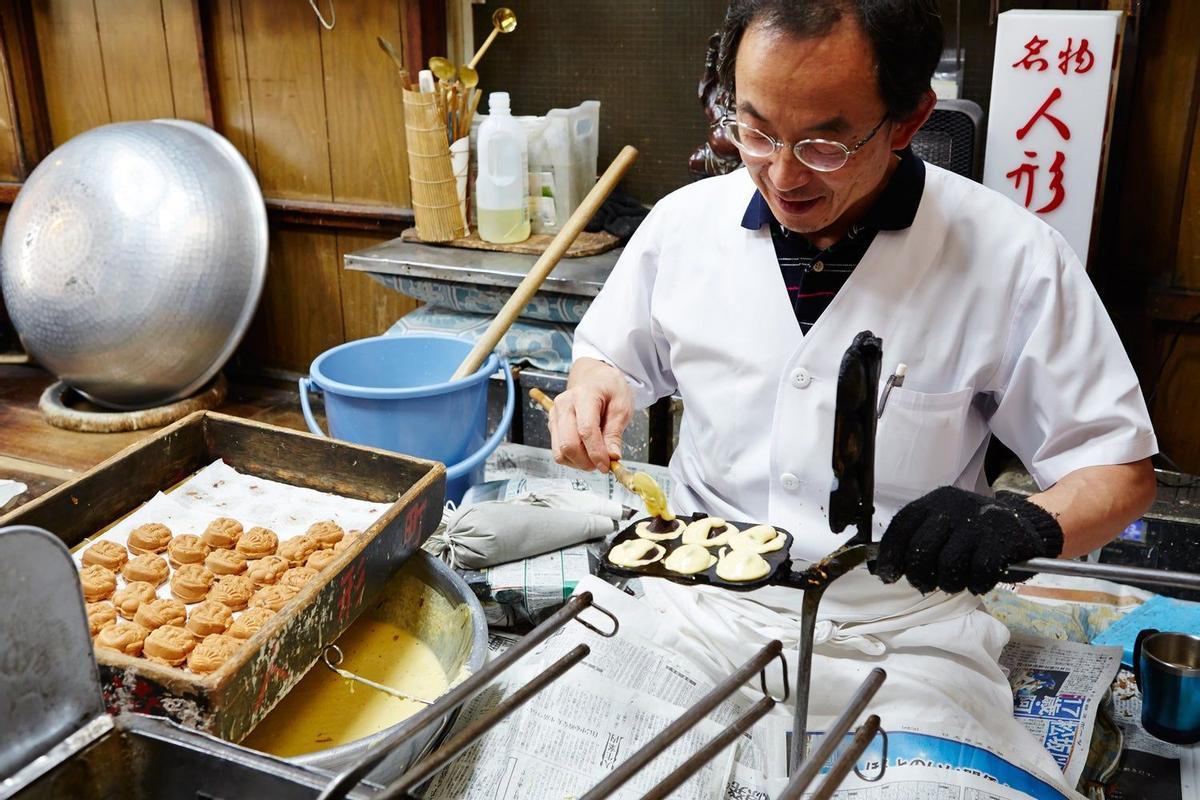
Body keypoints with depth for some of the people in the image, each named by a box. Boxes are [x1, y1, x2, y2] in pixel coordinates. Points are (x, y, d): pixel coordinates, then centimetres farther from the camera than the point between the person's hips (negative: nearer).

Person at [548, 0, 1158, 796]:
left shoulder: (1014, 259, -11)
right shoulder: (685, 221, -3)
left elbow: (1121, 470, -3)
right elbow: (608, 359, 14)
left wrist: (1023, 523, -24)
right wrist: (592, 388, -10)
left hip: (902, 636, 0)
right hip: (699, 605, 1)